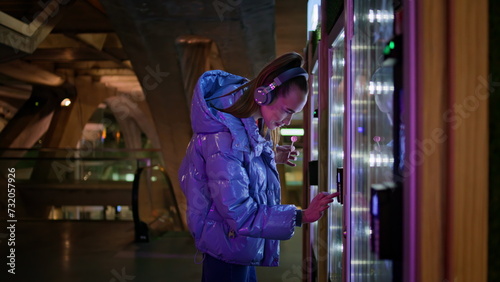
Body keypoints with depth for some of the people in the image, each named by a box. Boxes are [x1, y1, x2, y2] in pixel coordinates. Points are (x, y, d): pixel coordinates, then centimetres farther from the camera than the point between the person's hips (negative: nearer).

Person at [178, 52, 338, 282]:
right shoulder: (224, 139, -31)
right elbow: (241, 214, -30)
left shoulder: (250, 126, -3)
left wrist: (271, 157, 0)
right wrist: (301, 217, -31)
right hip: (227, 245, -9)